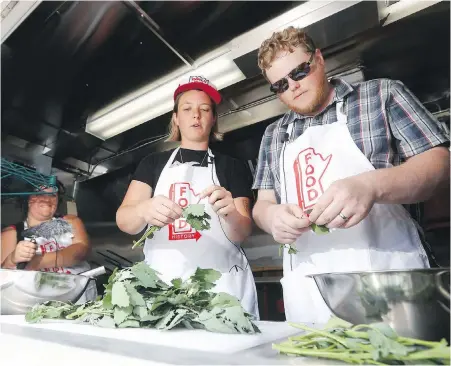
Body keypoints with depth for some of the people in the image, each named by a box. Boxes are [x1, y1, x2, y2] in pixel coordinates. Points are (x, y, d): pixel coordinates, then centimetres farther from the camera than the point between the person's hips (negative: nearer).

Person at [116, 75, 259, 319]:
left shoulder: (232, 167, 6)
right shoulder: (153, 163, 10)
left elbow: (242, 233, -2)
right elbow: (123, 219, -1)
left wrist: (230, 214, -25)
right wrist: (144, 210, -24)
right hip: (160, 281, 1)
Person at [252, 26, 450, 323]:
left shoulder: (382, 95, 4)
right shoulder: (272, 136, 12)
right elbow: (263, 204, 10)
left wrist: (372, 185, -23)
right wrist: (272, 216, -15)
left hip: (389, 276, -2)